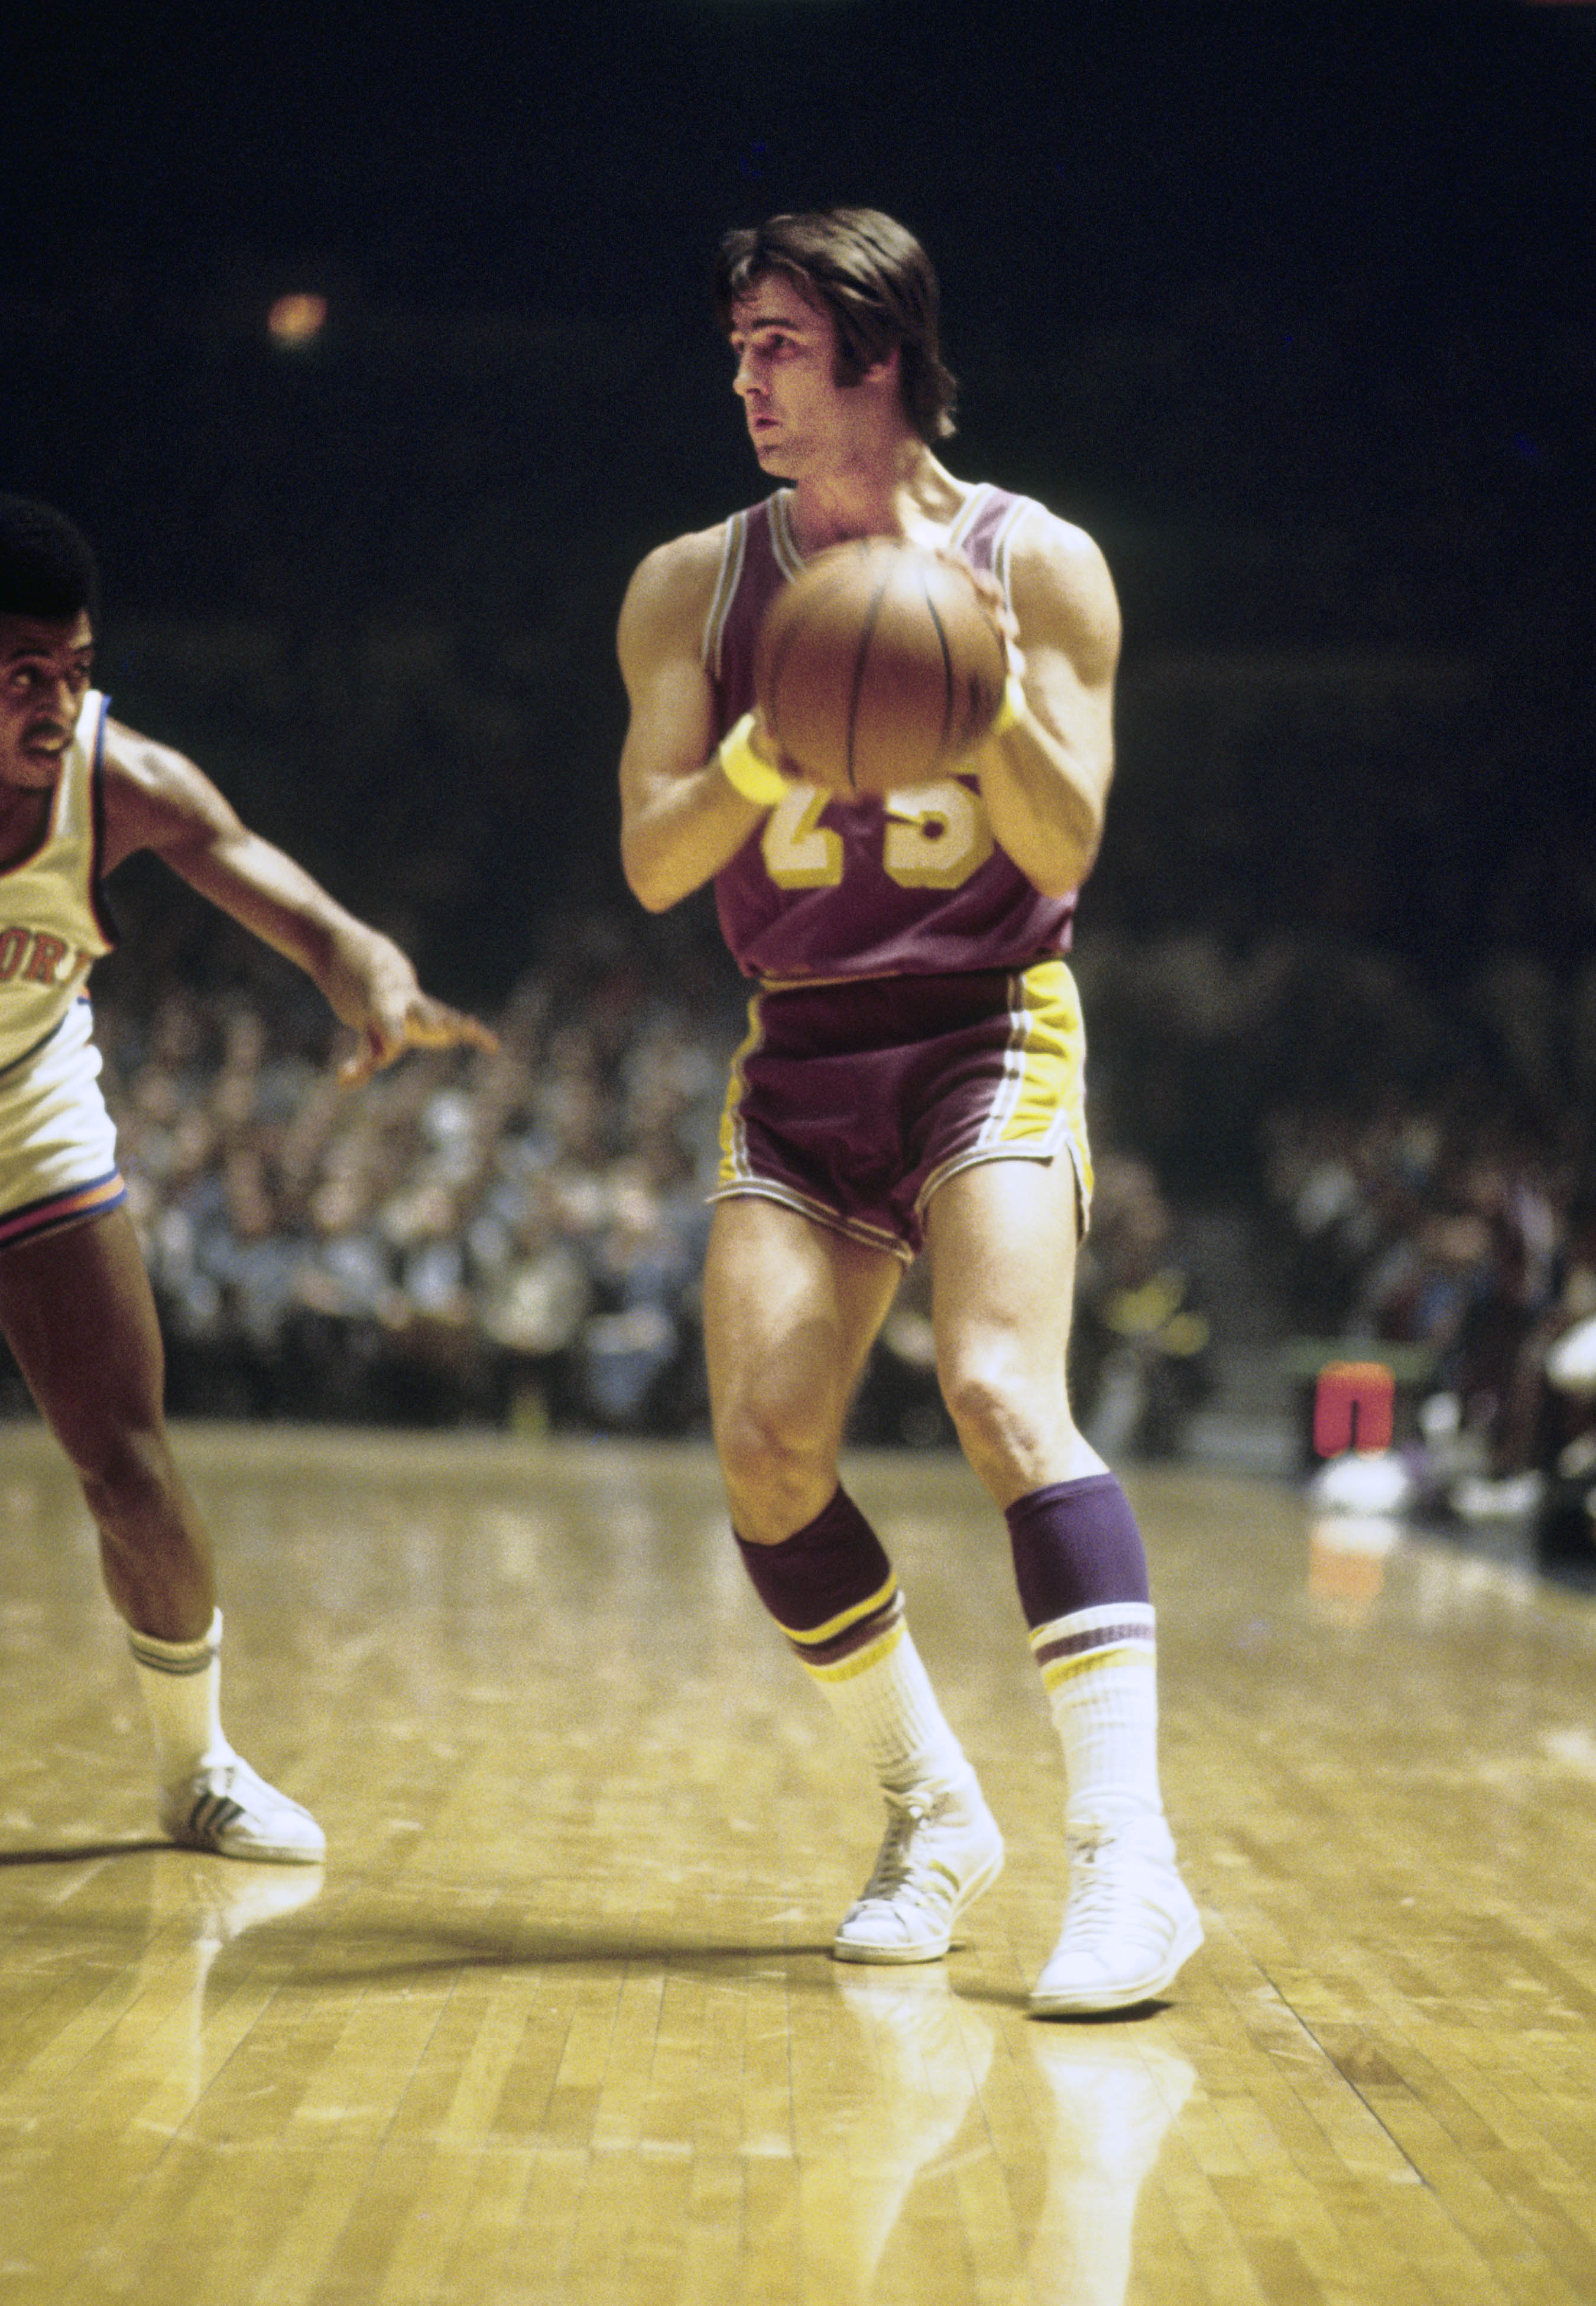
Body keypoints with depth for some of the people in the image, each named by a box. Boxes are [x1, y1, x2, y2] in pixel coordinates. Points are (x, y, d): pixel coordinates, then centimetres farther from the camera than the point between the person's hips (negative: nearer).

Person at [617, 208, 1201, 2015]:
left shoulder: (1036, 565, -3)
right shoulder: (693, 587, 4)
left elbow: (1065, 853, -6)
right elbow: (652, 861, -3)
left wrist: (990, 690, -23)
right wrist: (768, 746, -22)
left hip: (987, 1034, -3)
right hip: (797, 1056, 4)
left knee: (1000, 1393, -24)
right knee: (764, 1458, -8)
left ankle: (1127, 1855, -25)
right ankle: (936, 1814, 12)